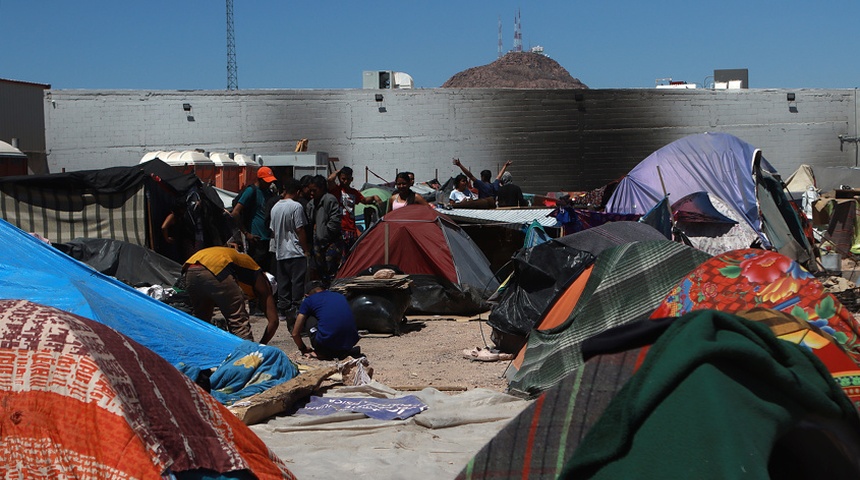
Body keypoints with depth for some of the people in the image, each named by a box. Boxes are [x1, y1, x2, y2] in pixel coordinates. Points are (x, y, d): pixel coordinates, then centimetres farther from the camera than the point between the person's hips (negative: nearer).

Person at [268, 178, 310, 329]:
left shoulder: (275, 207, 9)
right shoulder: (296, 206, -11)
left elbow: (272, 231, 15)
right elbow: (300, 230, -12)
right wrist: (306, 249, -5)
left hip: (280, 252, 7)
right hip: (296, 252, -7)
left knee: (283, 282, 12)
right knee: (297, 282, -3)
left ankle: (282, 310, 16)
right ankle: (295, 310, -6)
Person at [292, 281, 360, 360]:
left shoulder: (309, 300, 15)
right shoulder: (340, 296, 27)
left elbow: (295, 333, 18)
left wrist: (303, 349, 37)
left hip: (326, 344, -5)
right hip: (351, 342, 5)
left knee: (308, 319, 19)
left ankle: (321, 353, 8)